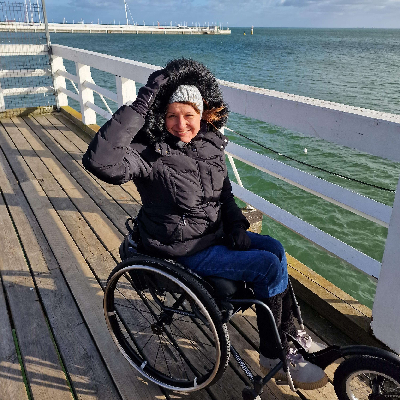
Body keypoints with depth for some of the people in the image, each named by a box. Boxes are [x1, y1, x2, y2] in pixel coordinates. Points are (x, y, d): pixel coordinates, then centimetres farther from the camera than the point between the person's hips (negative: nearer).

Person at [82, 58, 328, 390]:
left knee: (275, 248, 8)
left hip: (215, 233, 8)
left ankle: (288, 334, 27)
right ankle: (274, 357, 10)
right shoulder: (150, 154, -22)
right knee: (270, 267, -12)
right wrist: (140, 105, -40)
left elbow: (224, 192, 13)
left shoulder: (210, 143, -1)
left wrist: (237, 227, -1)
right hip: (184, 250, -8)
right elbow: (100, 161, -41)